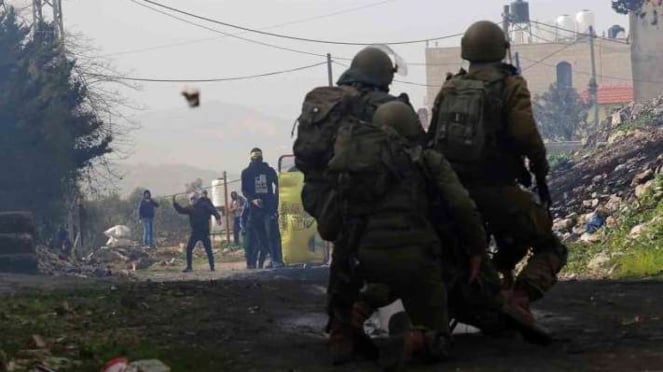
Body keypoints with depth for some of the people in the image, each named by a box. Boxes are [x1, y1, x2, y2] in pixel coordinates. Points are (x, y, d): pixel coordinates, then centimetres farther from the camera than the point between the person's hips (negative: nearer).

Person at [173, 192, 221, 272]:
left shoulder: (204, 205, -5)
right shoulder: (190, 208, 9)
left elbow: (213, 211, -12)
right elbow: (181, 210, 7)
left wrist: (218, 218, -29)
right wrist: (175, 203, -6)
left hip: (204, 232, -4)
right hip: (194, 232, 4)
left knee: (208, 249, -1)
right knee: (189, 249, -2)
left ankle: (212, 267, 9)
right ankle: (189, 267, 8)